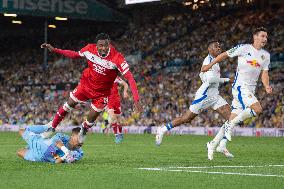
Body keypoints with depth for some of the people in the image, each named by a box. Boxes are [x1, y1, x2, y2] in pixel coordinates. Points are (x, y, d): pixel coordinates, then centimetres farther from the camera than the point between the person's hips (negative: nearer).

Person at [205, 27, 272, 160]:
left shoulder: (266, 55, 13)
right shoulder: (244, 48, -4)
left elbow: (264, 74, 13)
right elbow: (225, 55, 4)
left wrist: (267, 86, -6)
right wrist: (210, 65, 7)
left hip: (251, 89, 7)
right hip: (240, 86, -6)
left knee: (233, 120, 5)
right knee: (257, 109, -26)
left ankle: (213, 144, 16)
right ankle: (230, 125, -11)